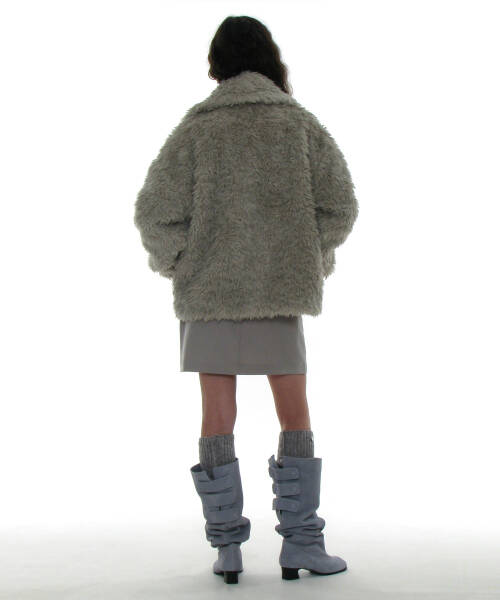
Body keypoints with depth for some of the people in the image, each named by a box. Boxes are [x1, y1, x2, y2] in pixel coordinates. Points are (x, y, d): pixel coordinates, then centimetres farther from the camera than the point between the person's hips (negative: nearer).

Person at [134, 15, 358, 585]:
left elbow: (155, 212, -5)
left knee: (217, 417, 5)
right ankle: (299, 544, 7)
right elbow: (339, 205, 1)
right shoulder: (300, 123, 3)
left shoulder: (196, 128, 0)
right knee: (295, 415, 8)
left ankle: (227, 548, 7)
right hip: (281, 289, 0)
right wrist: (310, 257, 13)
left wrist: (177, 262, 10)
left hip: (209, 290, 0)